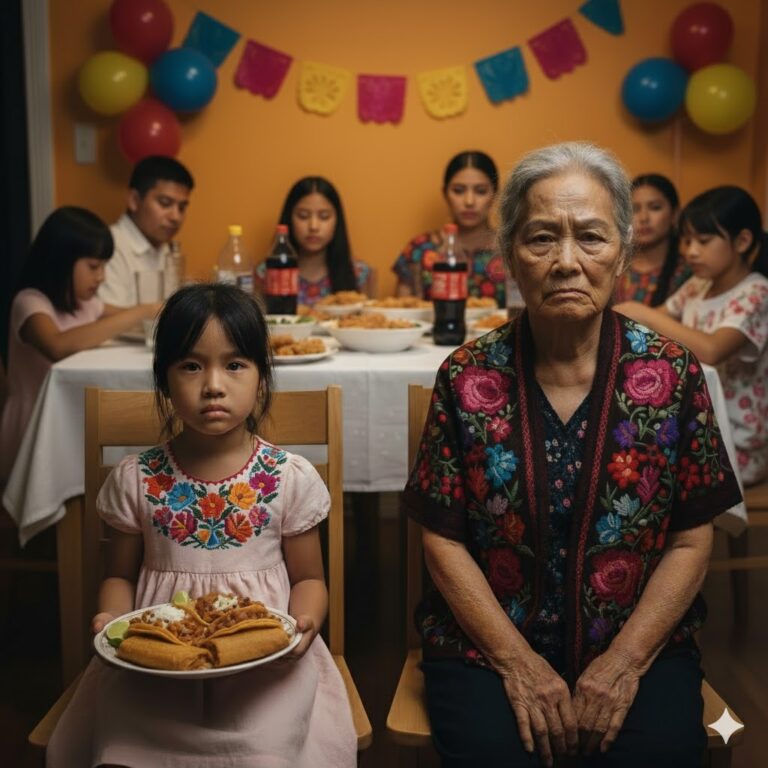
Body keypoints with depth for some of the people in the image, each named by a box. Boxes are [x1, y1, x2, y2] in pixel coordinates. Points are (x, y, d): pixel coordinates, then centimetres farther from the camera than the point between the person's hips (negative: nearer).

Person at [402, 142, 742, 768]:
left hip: (639, 645, 1)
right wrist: (517, 662, -10)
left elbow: (691, 541, -1)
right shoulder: (467, 378, -5)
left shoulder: (672, 373, -3)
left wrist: (623, 662, -9)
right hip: (487, 644, 0)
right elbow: (444, 540, -2)